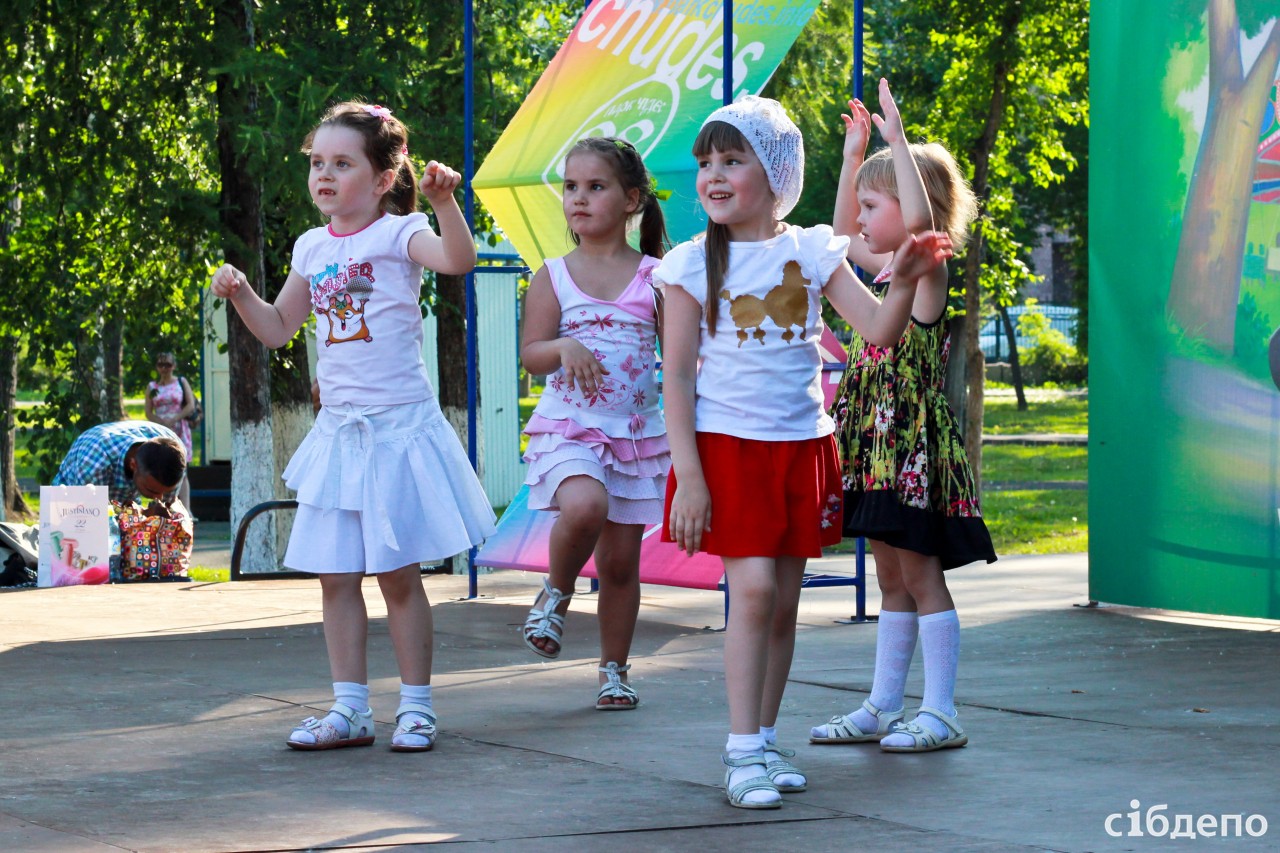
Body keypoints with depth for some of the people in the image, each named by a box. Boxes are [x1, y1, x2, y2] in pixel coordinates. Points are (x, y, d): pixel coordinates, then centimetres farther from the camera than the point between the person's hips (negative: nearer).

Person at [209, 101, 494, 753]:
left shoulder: (397, 234, -8)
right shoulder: (312, 248, 10)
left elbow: (458, 259, -28)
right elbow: (278, 328, 20)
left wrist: (443, 202, -42)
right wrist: (239, 294, 4)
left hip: (398, 425, -6)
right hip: (338, 428, 6)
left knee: (397, 573, -1)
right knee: (335, 576, 6)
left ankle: (416, 706, 10)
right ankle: (350, 709, 13)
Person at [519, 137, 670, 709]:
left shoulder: (653, 277, 3)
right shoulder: (554, 276, 3)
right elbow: (531, 354, -2)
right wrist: (564, 347, -21)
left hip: (636, 432, 1)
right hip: (569, 427, -1)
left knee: (621, 560, 5)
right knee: (585, 506, -32)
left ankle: (614, 671, 22)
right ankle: (555, 594, -3)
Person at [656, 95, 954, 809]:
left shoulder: (812, 251, 3)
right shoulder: (693, 265, -2)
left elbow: (880, 331, -4)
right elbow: (677, 376, -3)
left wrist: (906, 282, -25)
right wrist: (687, 476, -9)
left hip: (802, 442, 3)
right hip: (727, 443, -3)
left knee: (784, 598, 6)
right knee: (753, 588, -13)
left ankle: (765, 738, 18)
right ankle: (744, 752, -7)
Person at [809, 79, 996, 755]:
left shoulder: (928, 267, -11)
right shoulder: (886, 267, 13)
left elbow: (921, 216, -33)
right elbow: (843, 233, 32)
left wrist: (896, 140, -27)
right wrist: (853, 156, 27)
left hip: (914, 442, -9)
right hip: (875, 445, 9)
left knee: (920, 576, -5)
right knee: (892, 580, 13)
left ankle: (940, 715, -2)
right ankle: (883, 708, 18)